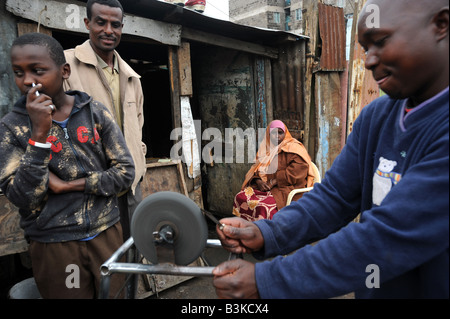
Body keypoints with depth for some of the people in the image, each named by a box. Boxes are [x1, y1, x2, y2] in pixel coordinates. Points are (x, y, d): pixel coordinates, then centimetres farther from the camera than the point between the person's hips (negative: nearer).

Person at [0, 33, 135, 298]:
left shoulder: (96, 113, -3)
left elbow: (126, 173, -6)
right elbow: (22, 199, -13)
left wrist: (68, 185, -13)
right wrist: (39, 134, -22)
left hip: (107, 233, 2)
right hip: (53, 245, -1)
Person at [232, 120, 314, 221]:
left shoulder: (293, 148, 0)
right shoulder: (265, 149, 19)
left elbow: (298, 170, -13)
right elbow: (256, 169, 17)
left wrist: (276, 181, -15)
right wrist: (258, 181, -5)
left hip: (287, 188, -6)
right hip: (265, 187, 6)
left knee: (263, 206, -33)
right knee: (240, 197, -18)